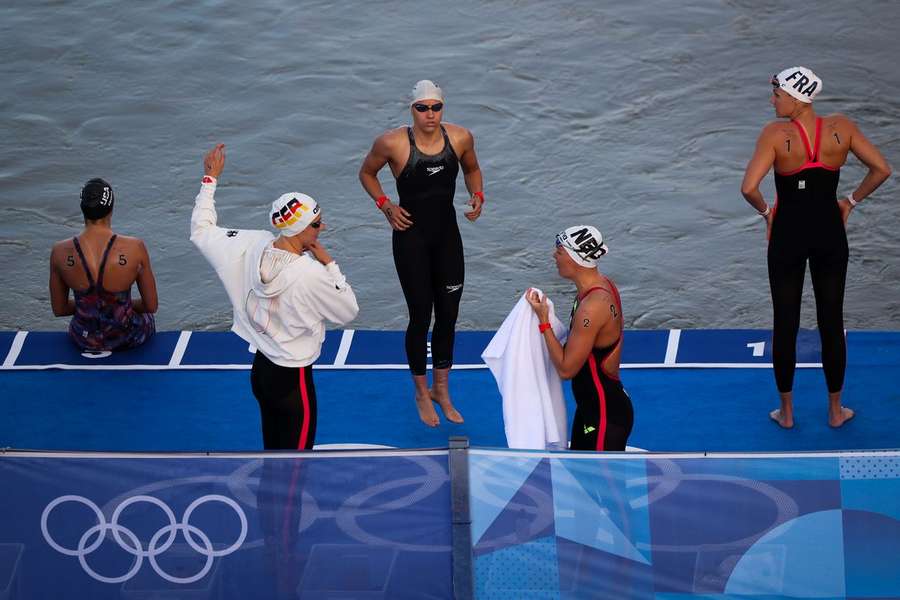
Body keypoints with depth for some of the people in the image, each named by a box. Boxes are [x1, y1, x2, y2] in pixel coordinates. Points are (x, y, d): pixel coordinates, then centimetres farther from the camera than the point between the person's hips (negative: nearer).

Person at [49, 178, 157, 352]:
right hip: (125, 339, -2)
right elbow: (152, 306, -8)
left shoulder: (60, 252, -16)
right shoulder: (135, 248, -21)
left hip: (83, 341, 2)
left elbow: (59, 309, -3)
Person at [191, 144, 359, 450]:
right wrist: (329, 264, -9)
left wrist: (210, 179, 14)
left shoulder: (251, 246, -12)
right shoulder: (311, 275, -28)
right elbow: (348, 311, -12)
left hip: (260, 369, 7)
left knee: (272, 449, 24)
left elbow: (201, 231, 5)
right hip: (293, 380, -7)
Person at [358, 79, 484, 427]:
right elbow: (366, 173, 1)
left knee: (448, 315, 11)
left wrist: (477, 195, -4)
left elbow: (472, 169, 14)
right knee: (420, 317, 3)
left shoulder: (460, 138, -7)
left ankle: (442, 390, 29)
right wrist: (385, 205, -11)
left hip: (447, 236, 4)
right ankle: (422, 393, 22)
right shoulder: (392, 144, -17)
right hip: (411, 238, -4)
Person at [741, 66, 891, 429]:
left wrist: (765, 211, -6)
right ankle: (836, 410, 23)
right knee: (831, 321, 14)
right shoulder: (841, 128, -8)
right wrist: (852, 201, 6)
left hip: (788, 235, -2)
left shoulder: (776, 134, -18)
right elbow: (881, 169, -6)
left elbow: (748, 188, -26)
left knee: (785, 324, 11)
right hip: (829, 235, 2)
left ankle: (787, 412, 21)